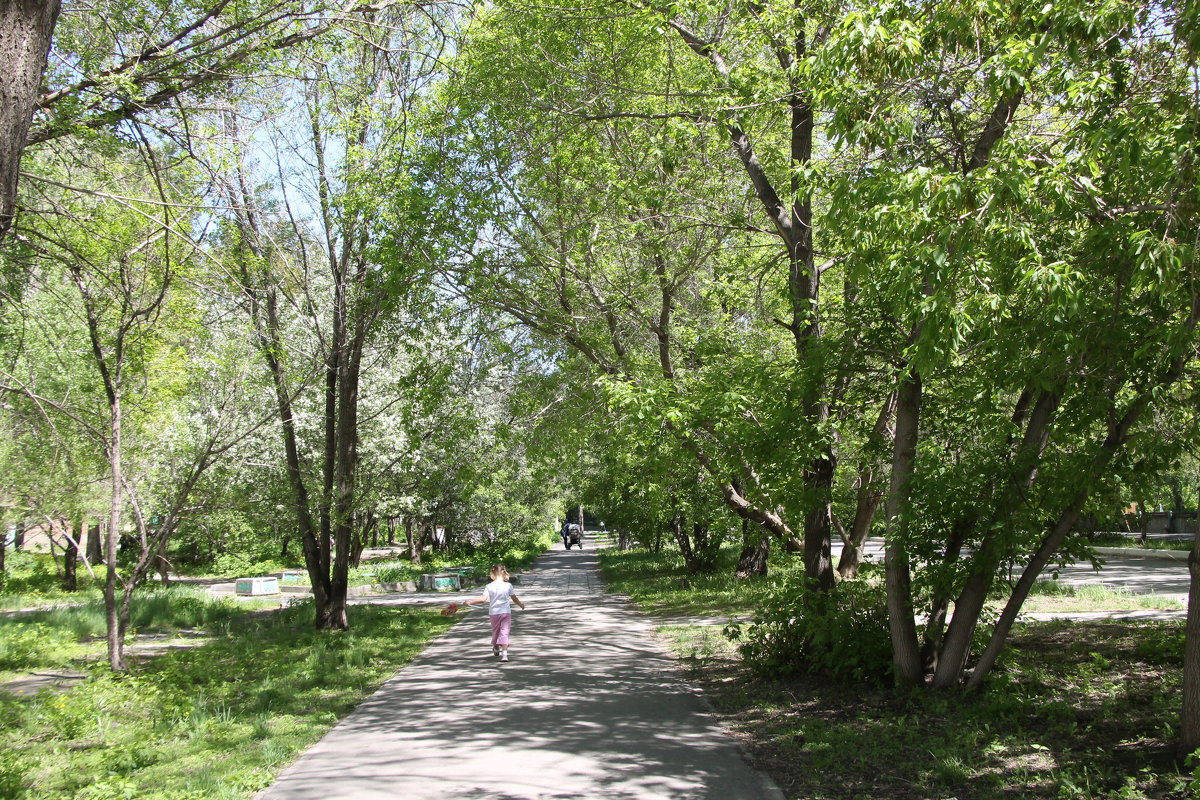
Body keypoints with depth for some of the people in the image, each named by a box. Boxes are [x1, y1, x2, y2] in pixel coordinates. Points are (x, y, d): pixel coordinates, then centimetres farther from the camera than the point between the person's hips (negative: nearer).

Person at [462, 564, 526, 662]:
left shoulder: (489, 586, -8)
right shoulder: (508, 585, -3)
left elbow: (483, 599, -16)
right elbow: (514, 599, 6)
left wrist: (470, 602, -7)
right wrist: (521, 604, 25)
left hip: (493, 613, 1)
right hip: (506, 612, 0)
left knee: (495, 631, 20)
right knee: (504, 633, -3)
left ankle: (496, 649, 41)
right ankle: (504, 653, -19)